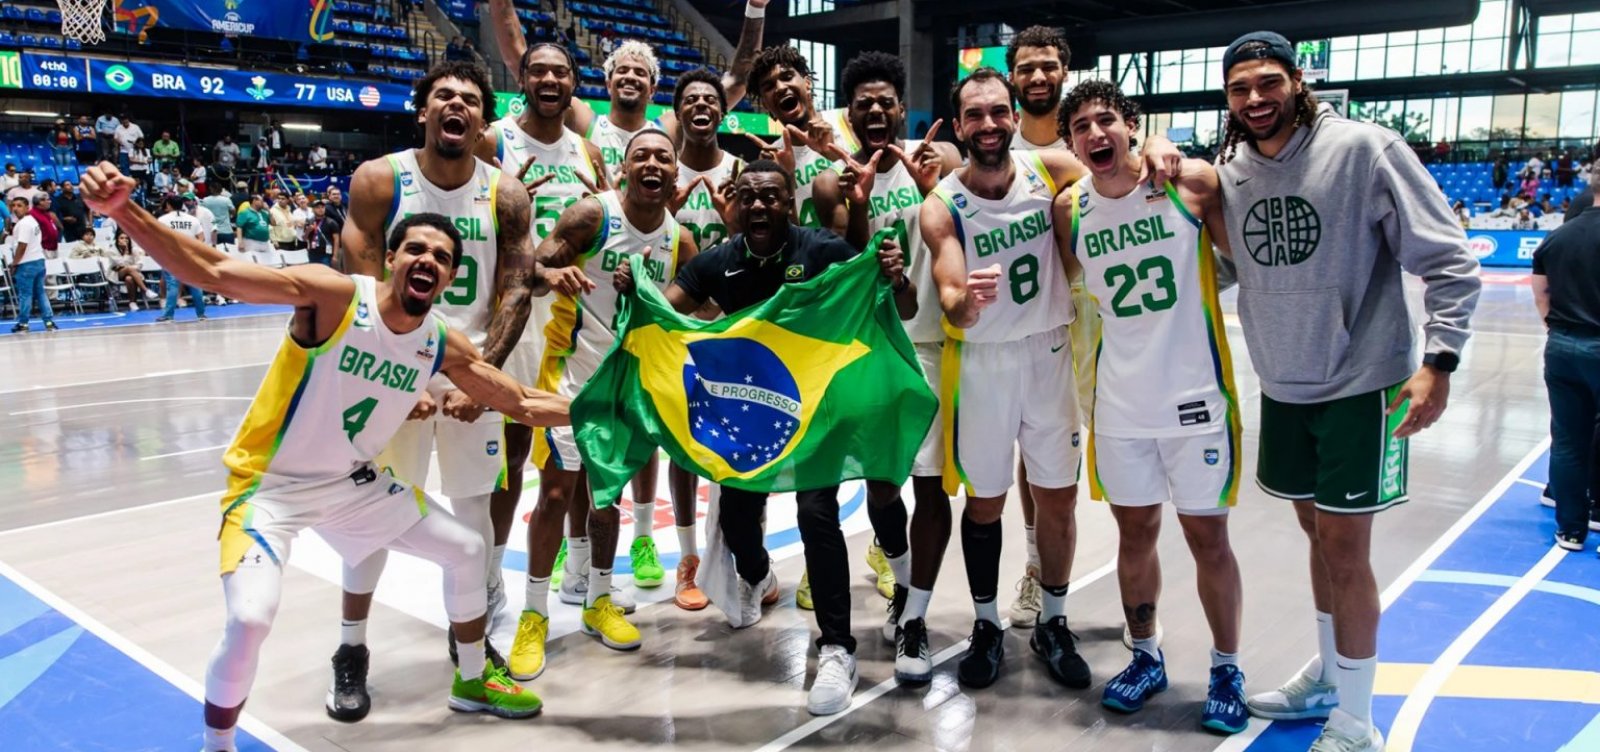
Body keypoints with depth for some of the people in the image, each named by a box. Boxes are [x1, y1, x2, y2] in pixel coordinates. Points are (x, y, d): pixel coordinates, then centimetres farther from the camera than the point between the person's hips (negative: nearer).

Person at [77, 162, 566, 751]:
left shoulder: (443, 346, -7)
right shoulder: (334, 296, -24)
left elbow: (522, 403, 3)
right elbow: (215, 273, -33)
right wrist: (122, 212, -45)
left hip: (355, 483, 7)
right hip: (271, 484, -6)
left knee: (466, 550, 12)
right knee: (250, 620, -26)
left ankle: (473, 682, 36)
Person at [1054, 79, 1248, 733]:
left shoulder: (1194, 183, -9)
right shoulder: (1069, 208, -1)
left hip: (1195, 396, -2)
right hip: (1119, 403, 3)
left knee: (1207, 537, 7)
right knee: (1135, 533, 14)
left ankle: (1226, 671, 26)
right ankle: (1145, 657, 33)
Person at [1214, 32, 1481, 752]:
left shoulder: (1363, 148, -14)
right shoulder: (1230, 171, 1)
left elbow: (1449, 260, -13)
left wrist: (1438, 361, -19)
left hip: (1361, 385, -5)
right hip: (1283, 389, 5)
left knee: (1344, 546, -1)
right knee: (1317, 533, 18)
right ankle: (1328, 675, 37)